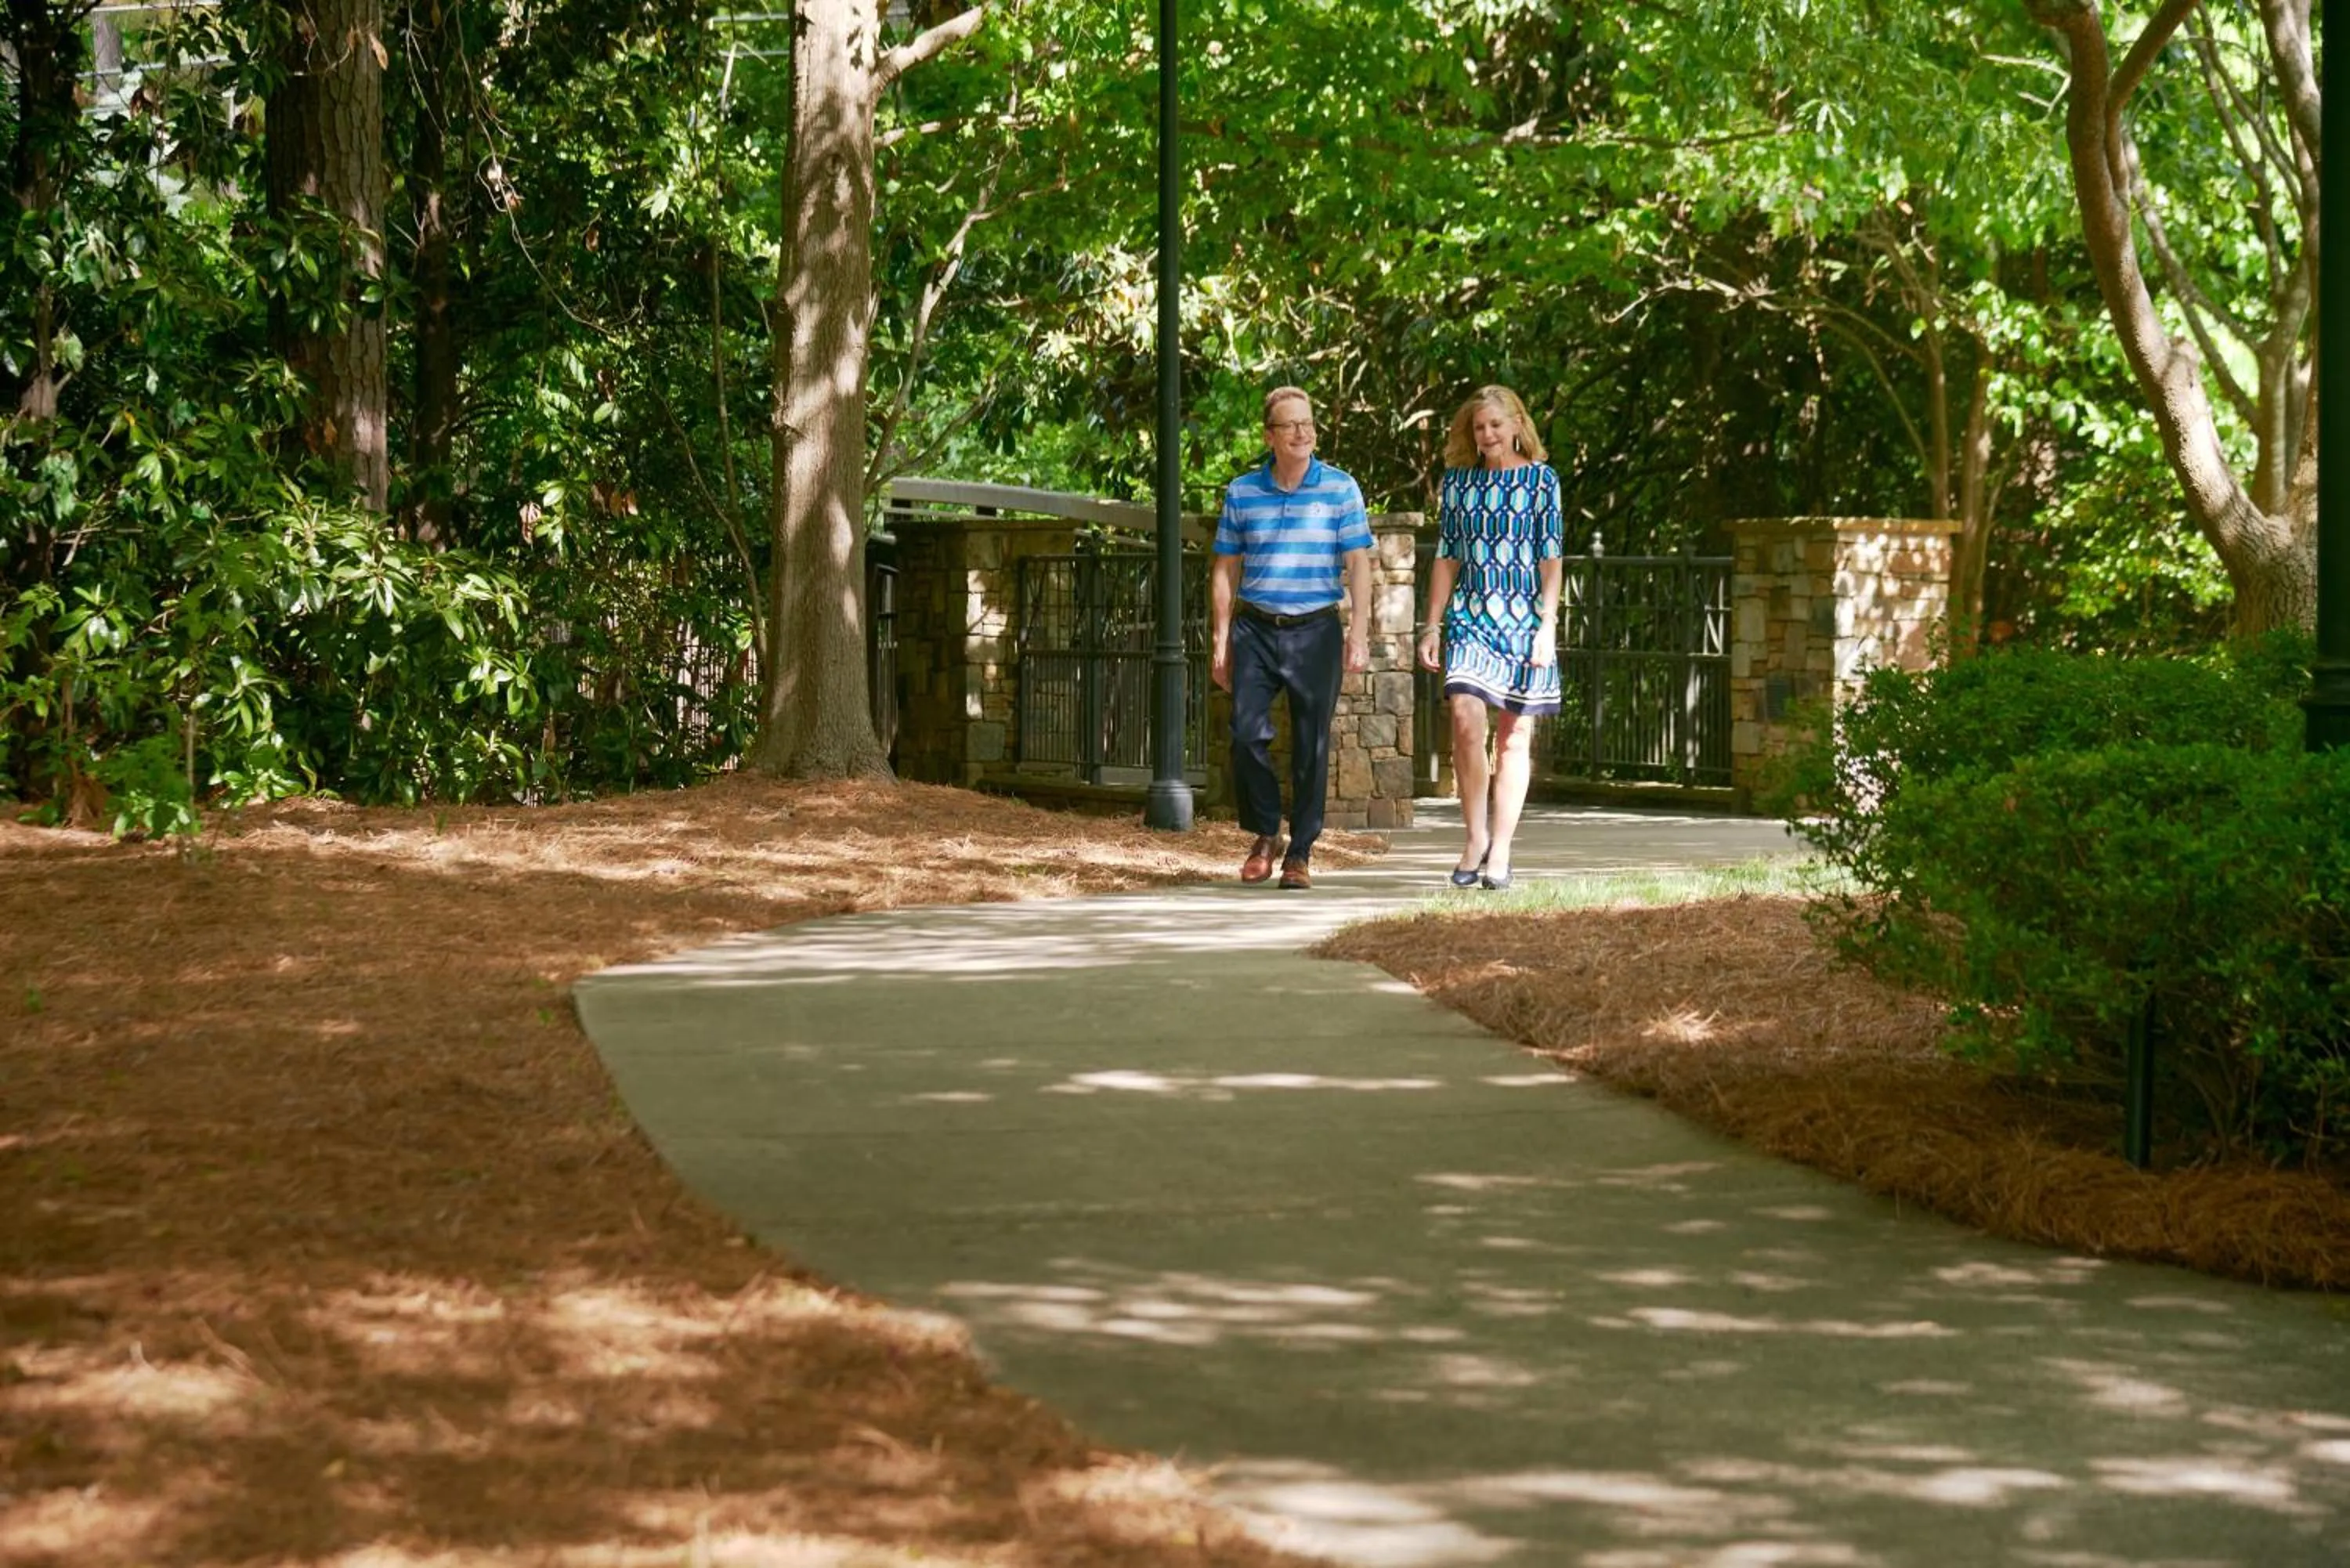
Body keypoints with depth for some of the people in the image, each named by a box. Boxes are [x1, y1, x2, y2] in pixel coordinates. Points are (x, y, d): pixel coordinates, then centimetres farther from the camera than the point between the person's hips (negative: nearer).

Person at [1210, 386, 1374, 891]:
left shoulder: (1341, 489, 2)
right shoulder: (1241, 493, 7)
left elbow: (1358, 565, -1)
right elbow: (1226, 571, 11)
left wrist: (1359, 634, -9)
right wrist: (1221, 641, 6)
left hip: (1315, 631, -1)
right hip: (1256, 628, 1)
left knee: (1312, 745, 1)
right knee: (1247, 734, -10)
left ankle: (1300, 853, 11)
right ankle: (1265, 836, 12)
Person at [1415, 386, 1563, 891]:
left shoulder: (1540, 480, 3)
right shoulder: (1457, 482, 9)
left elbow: (1552, 558, 1)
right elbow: (1446, 558, 12)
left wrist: (1547, 625, -7)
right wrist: (1432, 625, 7)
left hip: (1523, 617, -1)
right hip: (1470, 617, 1)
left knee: (1515, 735, 2)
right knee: (1465, 717, -17)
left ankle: (1500, 853, 6)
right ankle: (1475, 840, -3)